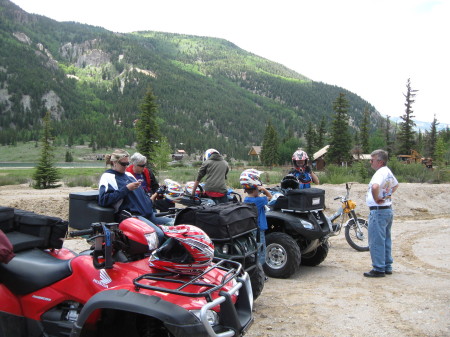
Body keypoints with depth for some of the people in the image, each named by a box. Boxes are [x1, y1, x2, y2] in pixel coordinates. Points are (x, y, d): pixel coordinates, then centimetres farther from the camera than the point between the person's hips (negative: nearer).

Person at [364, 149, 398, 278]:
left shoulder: (380, 173, -18)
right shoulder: (388, 172, 12)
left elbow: (375, 186, -39)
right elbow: (396, 185, 32)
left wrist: (376, 199, -22)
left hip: (378, 210, -10)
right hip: (388, 209, 10)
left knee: (376, 241, -4)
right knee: (386, 240, 16)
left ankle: (378, 269, 0)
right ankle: (387, 267, 24)